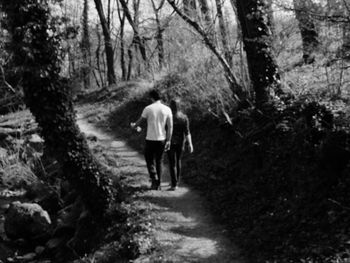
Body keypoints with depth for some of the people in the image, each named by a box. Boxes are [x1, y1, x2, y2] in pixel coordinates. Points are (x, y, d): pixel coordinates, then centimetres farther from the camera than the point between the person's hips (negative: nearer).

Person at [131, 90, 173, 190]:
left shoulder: (148, 109, -8)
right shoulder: (167, 109, -2)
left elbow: (140, 121, 6)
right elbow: (170, 126, -4)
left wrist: (134, 126, 27)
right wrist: (168, 140, 1)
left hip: (150, 139, -3)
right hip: (162, 139, 3)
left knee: (149, 160, 12)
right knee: (159, 161, 14)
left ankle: (154, 179, -8)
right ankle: (158, 184, 18)